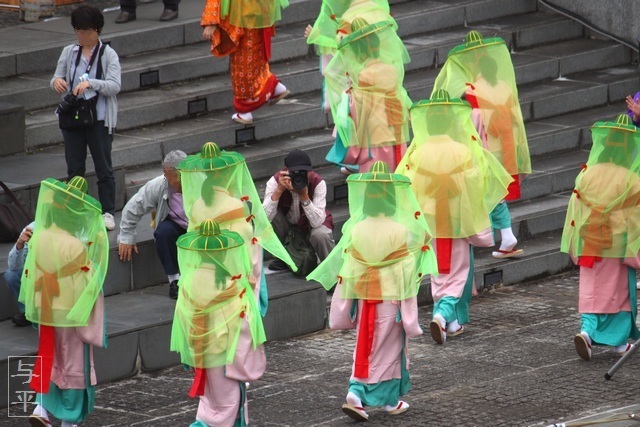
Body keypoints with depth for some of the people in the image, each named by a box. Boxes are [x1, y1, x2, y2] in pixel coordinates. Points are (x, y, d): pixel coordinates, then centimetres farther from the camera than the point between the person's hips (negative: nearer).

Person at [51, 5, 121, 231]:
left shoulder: (108, 54, -4)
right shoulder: (69, 53, 7)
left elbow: (114, 85, -13)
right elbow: (57, 79, 7)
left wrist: (90, 83, -29)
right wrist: (56, 81, -19)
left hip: (99, 119, -3)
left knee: (104, 168, 1)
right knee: (74, 168, 8)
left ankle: (108, 212, 6)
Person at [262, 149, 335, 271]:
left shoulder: (318, 183, -27)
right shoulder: (275, 181, -24)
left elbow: (317, 222, -34)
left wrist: (304, 196, -45)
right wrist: (279, 190, -43)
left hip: (310, 227, -2)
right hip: (287, 227, 2)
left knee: (320, 234, -36)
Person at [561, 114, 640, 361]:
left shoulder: (587, 175, -4)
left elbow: (575, 209, 1)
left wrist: (575, 246, 12)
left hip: (589, 241, 2)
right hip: (619, 241, -2)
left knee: (591, 286, 9)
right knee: (619, 287, 12)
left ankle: (587, 328, -13)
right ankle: (619, 339, 19)